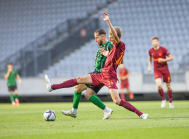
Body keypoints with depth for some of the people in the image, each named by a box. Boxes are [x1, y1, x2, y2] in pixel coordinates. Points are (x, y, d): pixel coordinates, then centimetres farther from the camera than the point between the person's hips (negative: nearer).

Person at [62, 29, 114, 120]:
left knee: (88, 95, -17)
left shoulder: (109, 46, -14)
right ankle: (74, 111, 21)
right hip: (95, 73, 10)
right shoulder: (101, 46, 15)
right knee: (78, 87, 10)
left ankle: (106, 110, -8)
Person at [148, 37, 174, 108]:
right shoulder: (150, 51, 0)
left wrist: (163, 60, -19)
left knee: (168, 86, 5)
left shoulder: (163, 49, -9)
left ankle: (170, 101, 25)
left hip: (165, 69, -1)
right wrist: (149, 66, 6)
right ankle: (163, 99, 2)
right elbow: (150, 59, 20)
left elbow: (171, 58, -6)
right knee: (159, 85, -21)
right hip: (156, 70, 1)